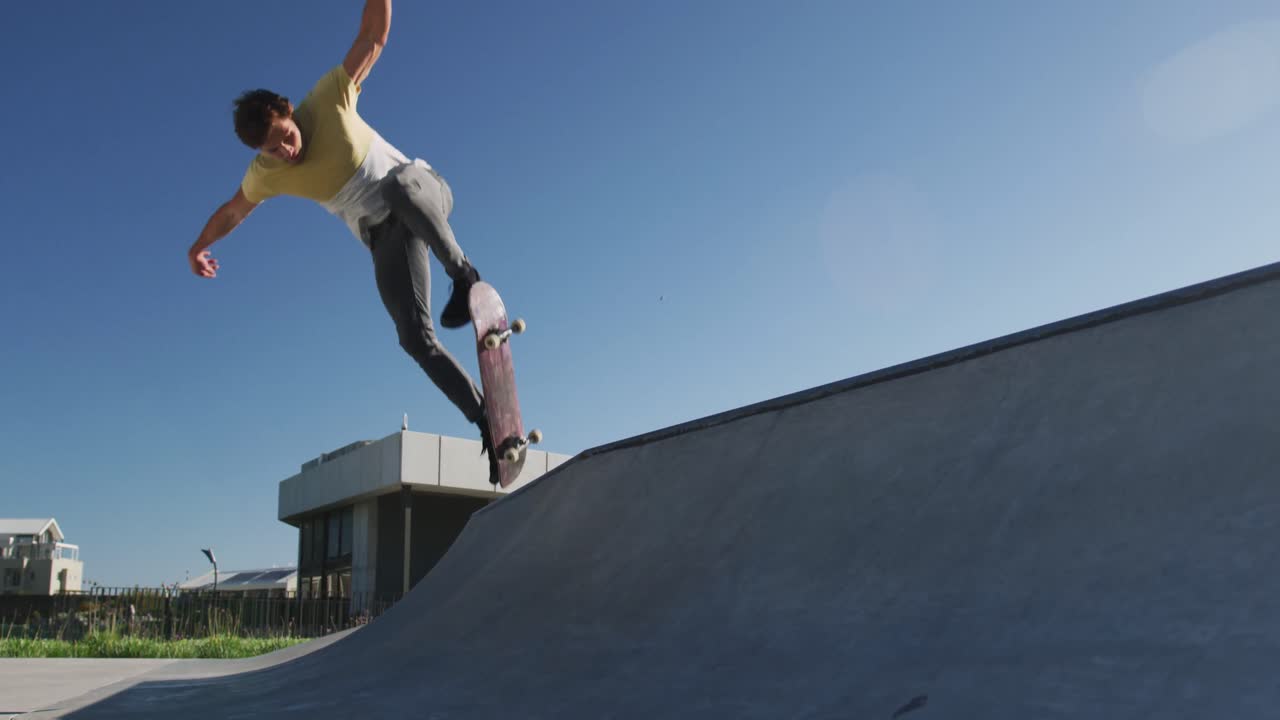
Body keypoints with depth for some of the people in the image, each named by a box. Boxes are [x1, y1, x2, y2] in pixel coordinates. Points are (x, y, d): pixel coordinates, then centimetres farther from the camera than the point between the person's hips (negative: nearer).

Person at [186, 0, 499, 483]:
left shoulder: (328, 99, -13)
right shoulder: (266, 173, -5)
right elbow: (231, 212, 15)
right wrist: (199, 246, 29)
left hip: (424, 193, -2)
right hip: (386, 238, 2)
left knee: (396, 185, -43)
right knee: (416, 338, -18)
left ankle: (463, 275, -35)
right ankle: (485, 422, -14)